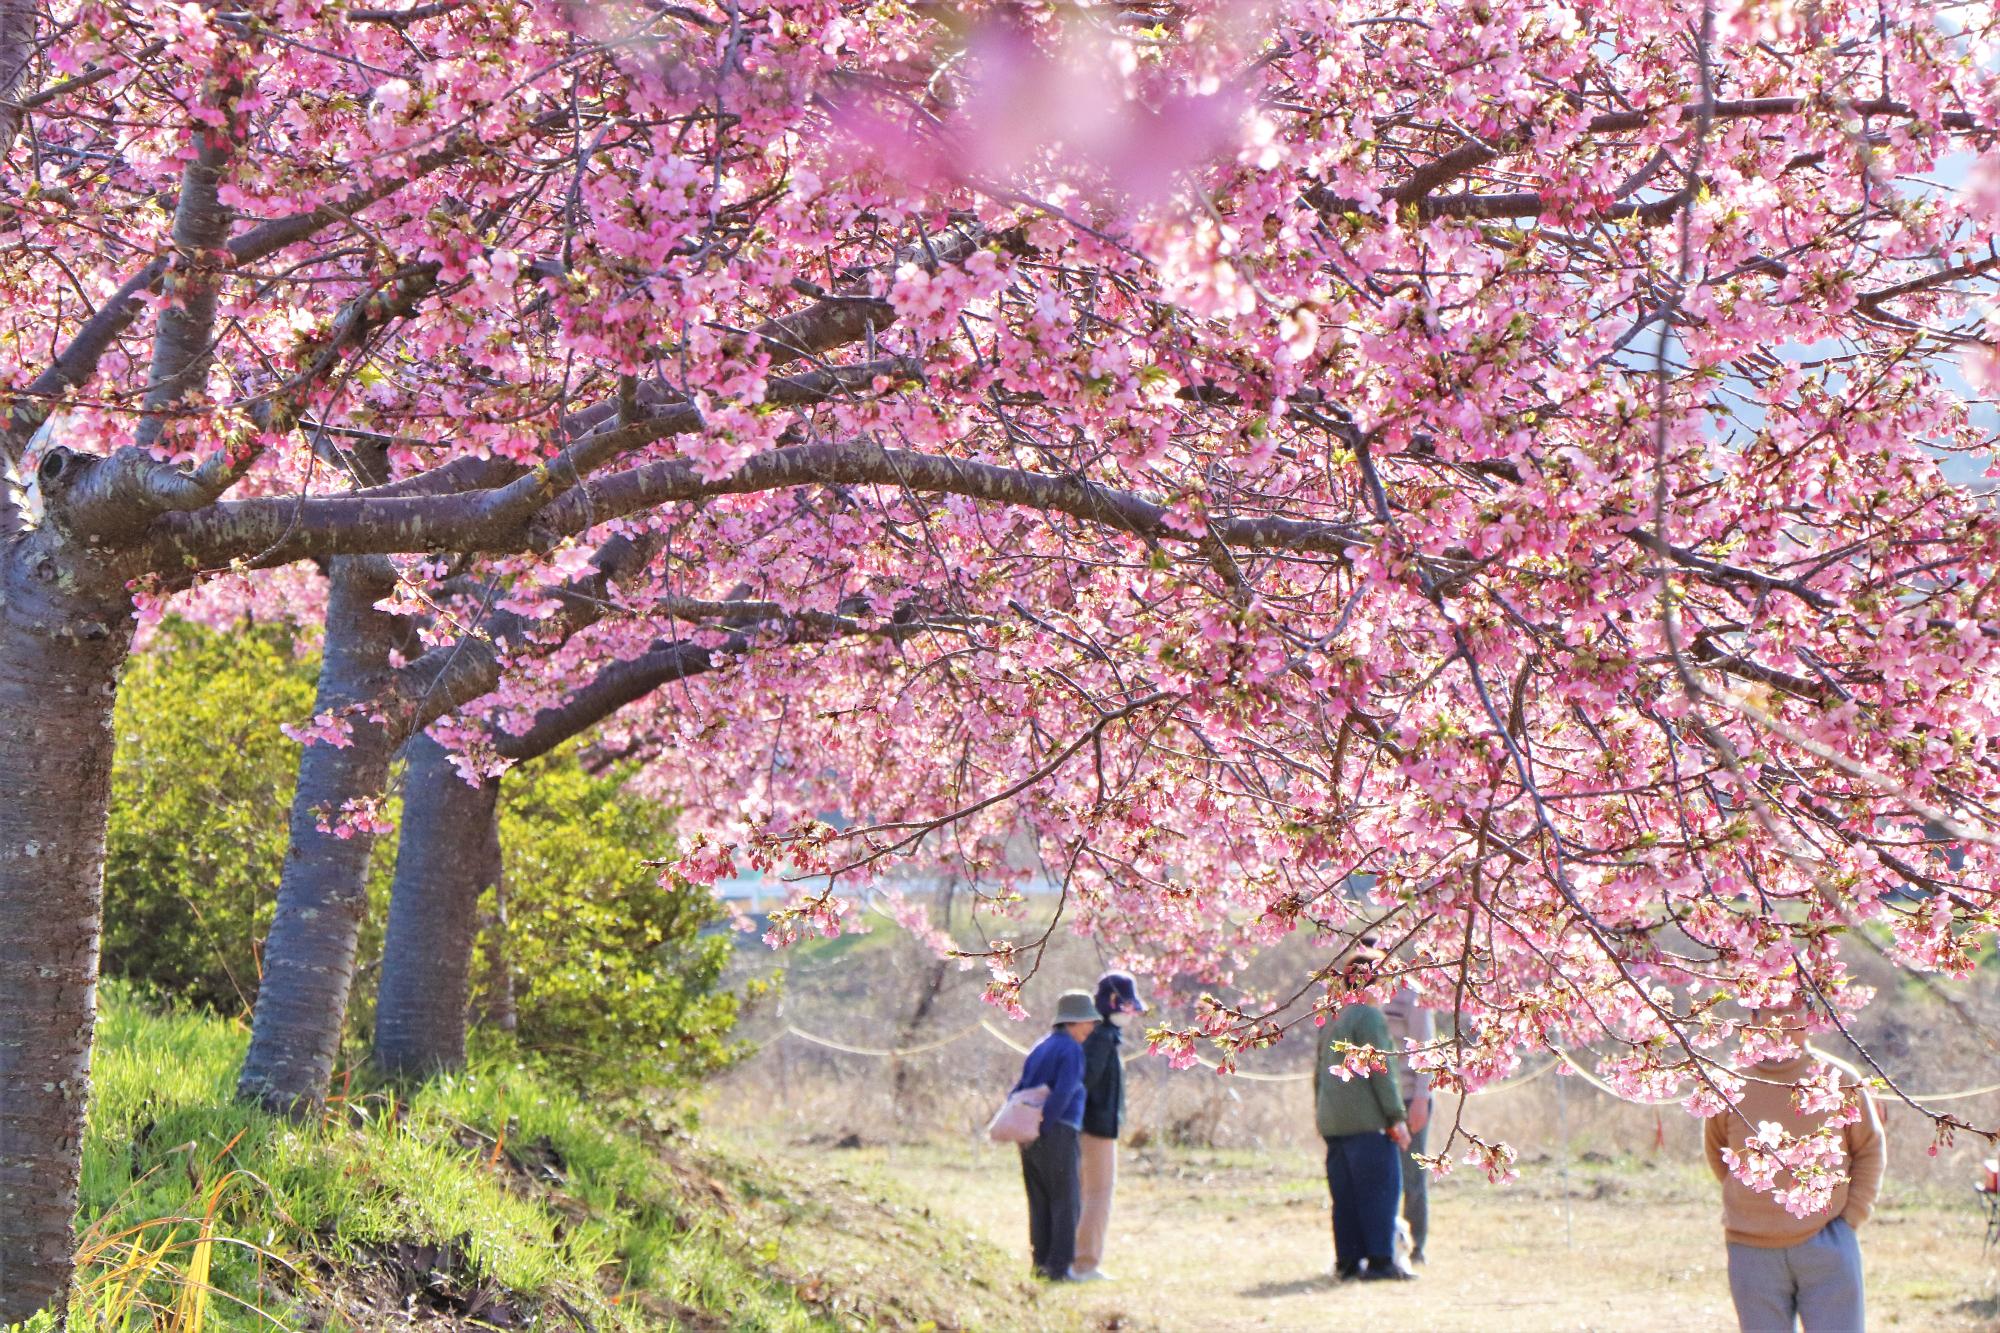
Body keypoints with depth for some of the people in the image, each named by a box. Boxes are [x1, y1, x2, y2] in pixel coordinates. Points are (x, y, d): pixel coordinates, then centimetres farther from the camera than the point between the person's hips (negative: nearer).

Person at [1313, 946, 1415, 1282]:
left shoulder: (1331, 1018, 17)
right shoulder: (1369, 1016, -10)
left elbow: (1319, 1071, 20)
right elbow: (1380, 1071, -14)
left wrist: (1321, 1113, 26)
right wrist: (1396, 1118, -12)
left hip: (1333, 1123, 8)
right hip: (1366, 1120, -8)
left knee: (1345, 1192, 9)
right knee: (1381, 1188, -5)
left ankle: (1347, 1261, 9)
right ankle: (1380, 1260, -8)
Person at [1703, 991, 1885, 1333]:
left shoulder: (1839, 1079, 0)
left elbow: (1870, 1150, 10)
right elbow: (1716, 1151, 19)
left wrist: (1852, 1216, 2)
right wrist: (1746, 1200, 10)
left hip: (1826, 1246, -1)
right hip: (1753, 1252, 1)